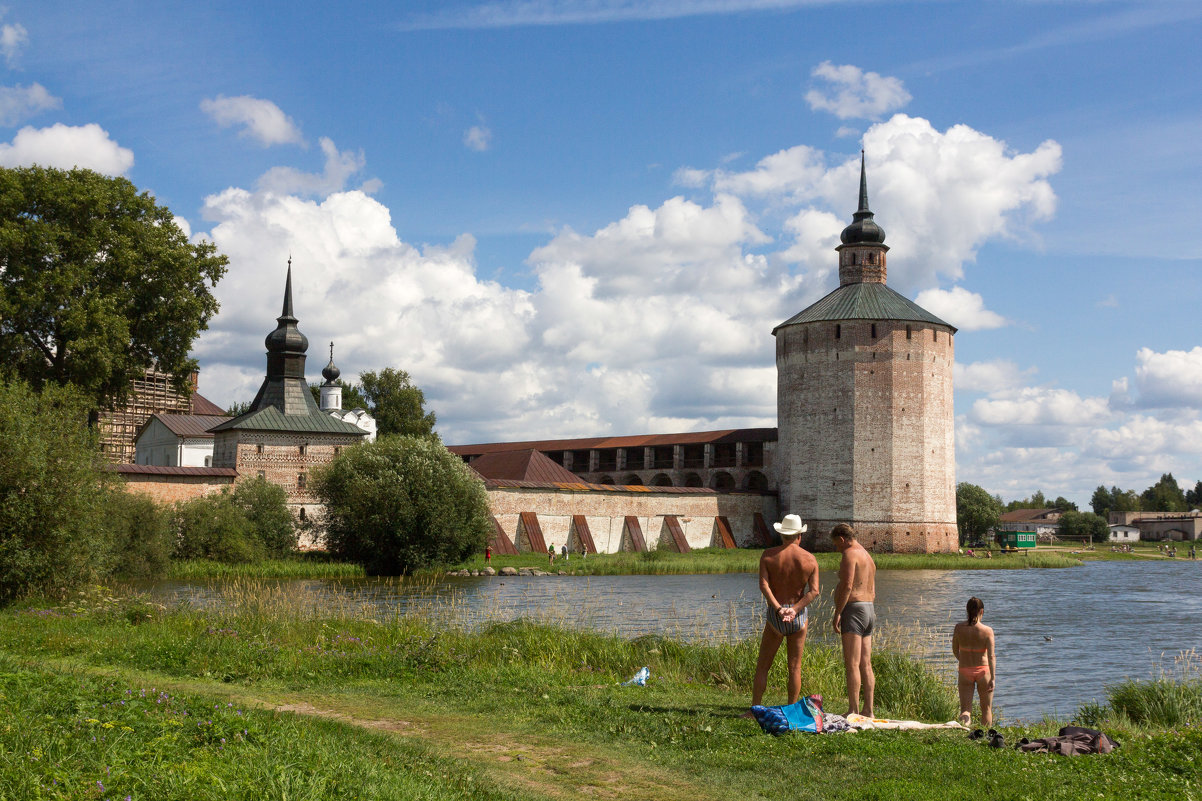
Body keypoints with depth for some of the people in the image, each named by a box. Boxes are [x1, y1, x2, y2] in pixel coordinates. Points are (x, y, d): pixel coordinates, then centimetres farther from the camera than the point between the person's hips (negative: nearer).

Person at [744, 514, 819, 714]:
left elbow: (764, 585, -13)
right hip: (799, 616, 1)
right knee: (795, 667, 8)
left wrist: (778, 609, -19)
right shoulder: (810, 559, 1)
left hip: (775, 615, -1)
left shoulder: (768, 555, -2)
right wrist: (794, 609, -17)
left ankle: (754, 710, 4)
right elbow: (814, 591, -10)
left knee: (762, 665, 6)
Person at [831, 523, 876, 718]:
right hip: (869, 610, 10)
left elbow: (847, 586, -19)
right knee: (865, 665, 9)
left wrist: (837, 613, -17)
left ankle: (853, 711, -12)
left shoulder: (850, 554, -9)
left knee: (852, 664, -10)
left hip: (853, 609, -10)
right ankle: (868, 710, 10)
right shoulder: (867, 557, 21)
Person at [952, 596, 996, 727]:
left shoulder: (959, 628, -6)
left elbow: (955, 650, 6)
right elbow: (991, 656, -16)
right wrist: (992, 678, -11)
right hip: (983, 670, -1)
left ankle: (964, 718, -30)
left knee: (965, 708, 3)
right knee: (986, 709, 18)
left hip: (965, 671, 1)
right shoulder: (988, 631, -13)